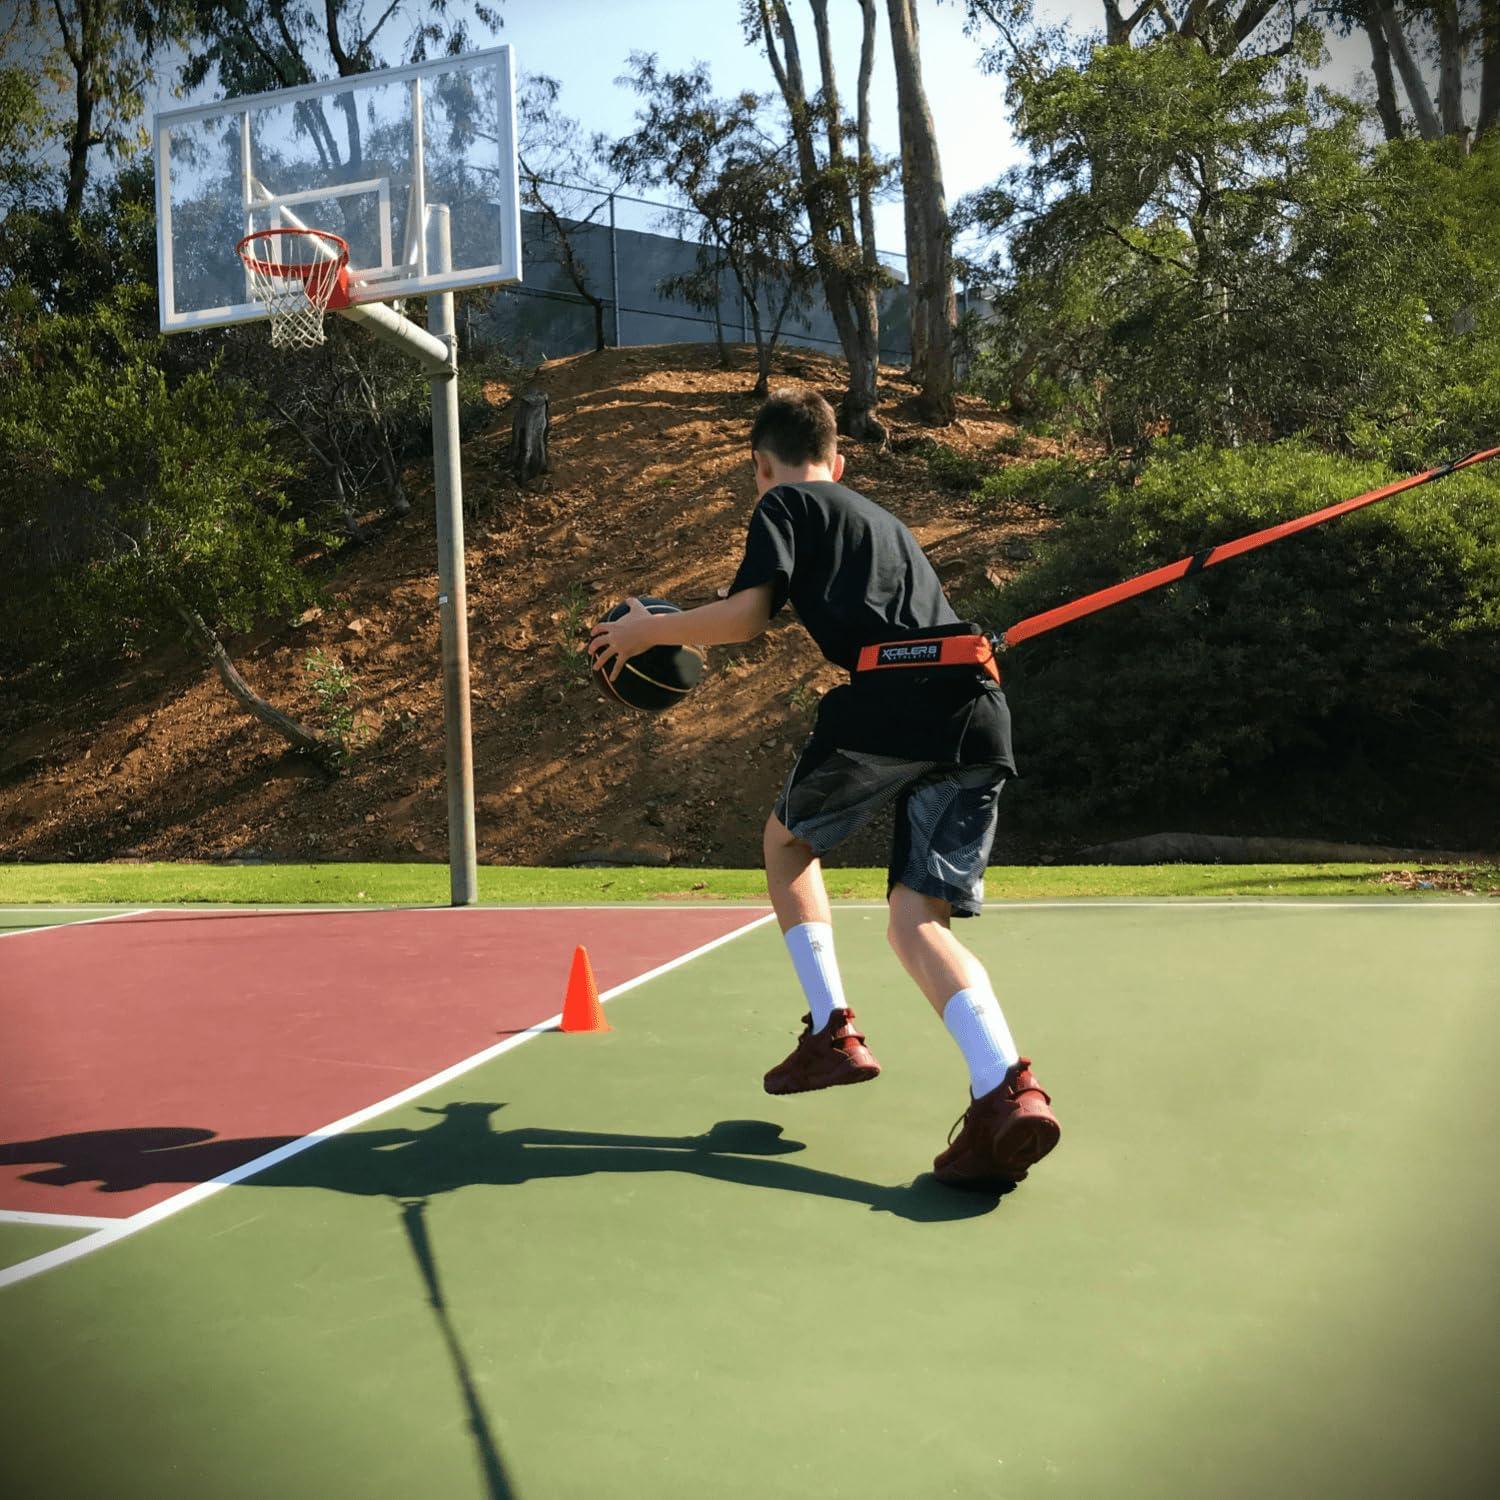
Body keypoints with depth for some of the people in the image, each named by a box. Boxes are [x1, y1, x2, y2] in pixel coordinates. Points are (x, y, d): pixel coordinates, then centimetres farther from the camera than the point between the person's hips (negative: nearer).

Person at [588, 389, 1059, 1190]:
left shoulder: (785, 506, 13)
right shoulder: (883, 519, 35)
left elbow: (746, 616, -1)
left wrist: (648, 629, 14)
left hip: (887, 701, -6)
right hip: (979, 710, 6)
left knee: (787, 840, 22)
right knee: (918, 921, 4)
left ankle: (831, 1032, 16)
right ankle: (1007, 1088, -20)